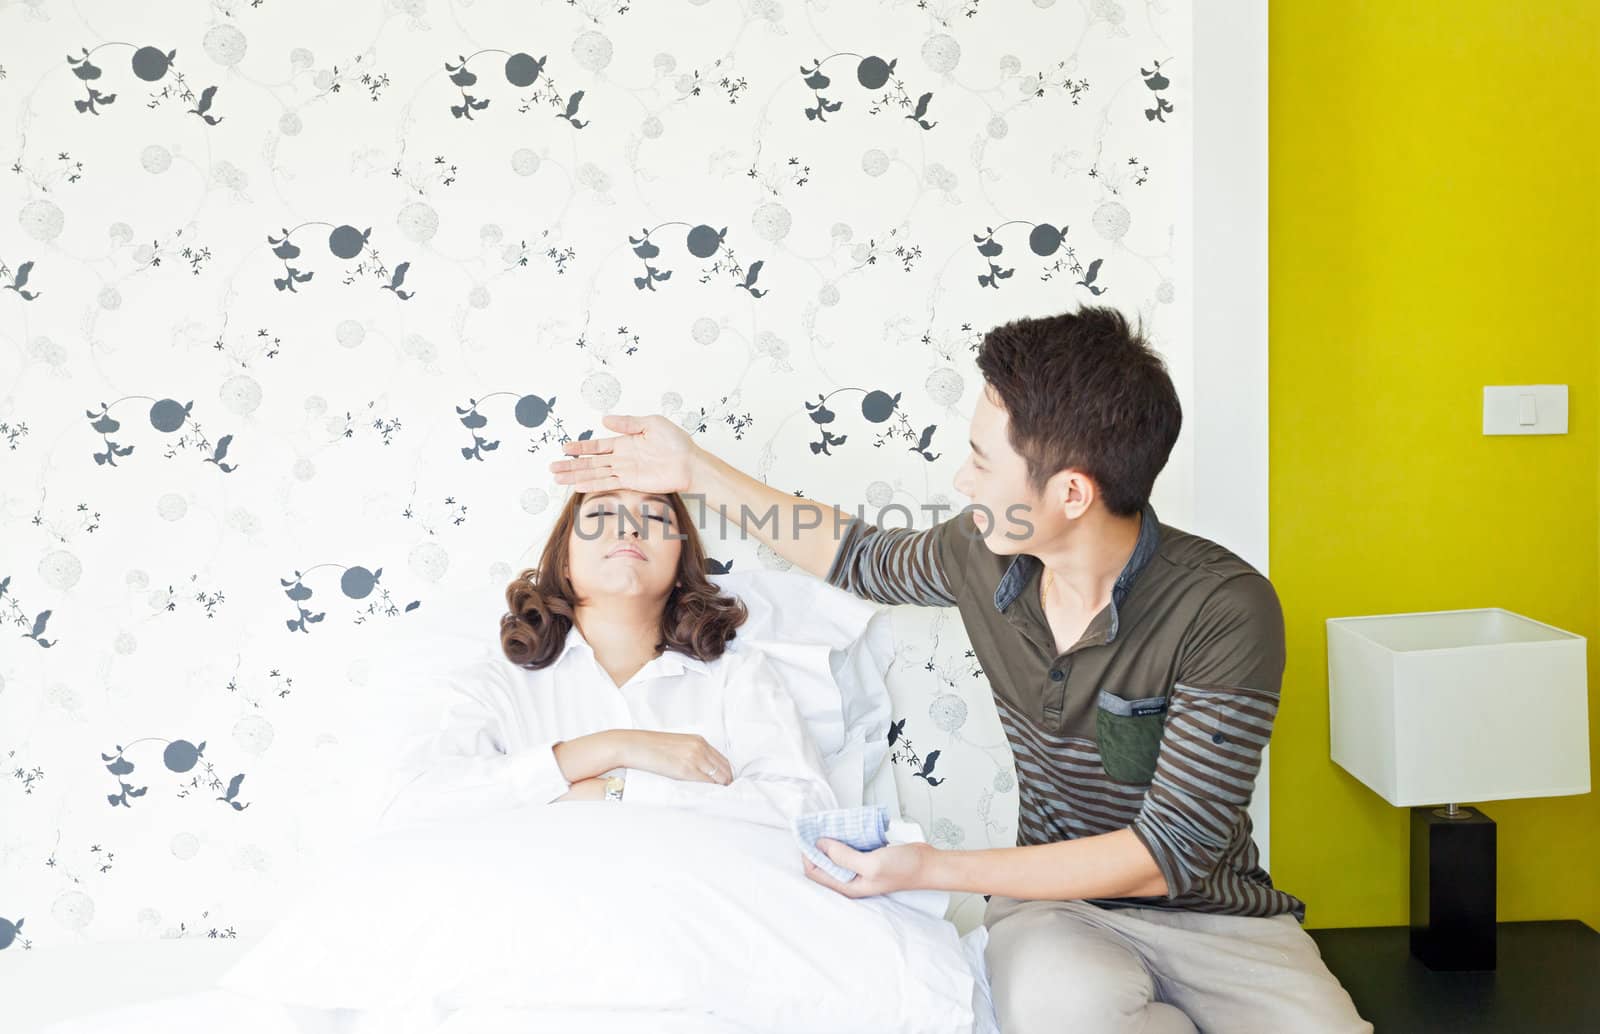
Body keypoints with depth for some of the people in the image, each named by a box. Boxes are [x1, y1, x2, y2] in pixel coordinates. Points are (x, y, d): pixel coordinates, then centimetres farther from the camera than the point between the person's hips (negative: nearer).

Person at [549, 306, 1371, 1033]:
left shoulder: (1226, 611, -22)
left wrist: (937, 870, -23)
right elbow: (860, 557, 16)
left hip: (1211, 912, -1)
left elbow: (1172, 852, -21)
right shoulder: (982, 557, -7)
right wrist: (696, 472, 15)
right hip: (1058, 902, 2)